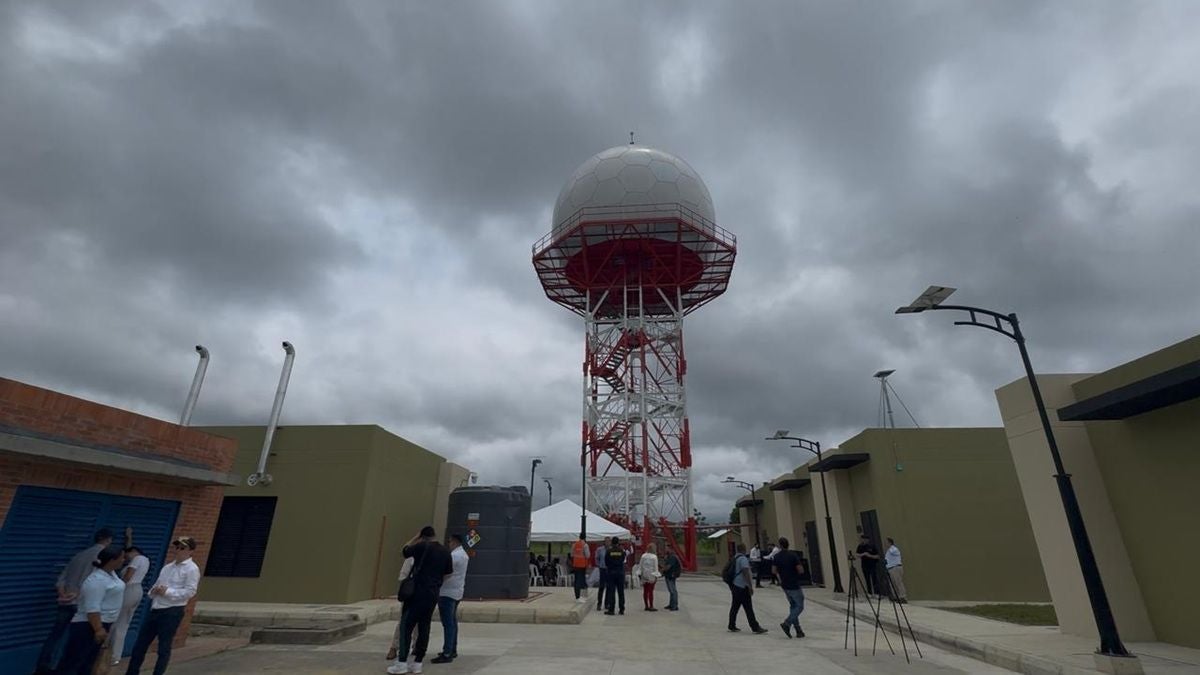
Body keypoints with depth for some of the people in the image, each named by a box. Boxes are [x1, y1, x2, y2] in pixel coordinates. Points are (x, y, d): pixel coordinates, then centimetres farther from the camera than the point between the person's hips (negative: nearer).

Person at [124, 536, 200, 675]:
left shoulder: (191, 569, -10)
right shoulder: (167, 567, 15)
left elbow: (190, 592, -16)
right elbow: (156, 585, 18)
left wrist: (167, 592, -20)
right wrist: (153, 591, -4)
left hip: (172, 612, -7)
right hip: (155, 609, 8)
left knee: (164, 647, 3)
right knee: (140, 644, 13)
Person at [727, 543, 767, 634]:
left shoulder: (734, 558, 14)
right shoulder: (743, 559, -14)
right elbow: (746, 573, -21)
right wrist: (750, 586, -20)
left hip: (735, 585, 9)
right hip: (742, 587, -9)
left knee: (735, 607, 13)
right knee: (748, 608, -5)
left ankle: (732, 626, 17)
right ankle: (755, 628, -2)